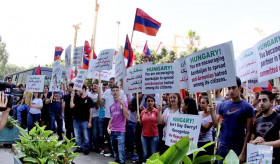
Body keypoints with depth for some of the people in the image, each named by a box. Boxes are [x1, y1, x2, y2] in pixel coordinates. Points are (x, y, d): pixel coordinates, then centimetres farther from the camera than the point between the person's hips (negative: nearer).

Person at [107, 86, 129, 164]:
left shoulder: (123, 102, -3)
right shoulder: (111, 106, 14)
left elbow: (126, 116, -11)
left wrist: (122, 105, -19)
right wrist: (108, 127, 9)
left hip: (120, 131, -6)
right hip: (112, 131, 6)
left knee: (121, 151, -11)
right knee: (114, 151, 12)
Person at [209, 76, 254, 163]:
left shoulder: (247, 107, -5)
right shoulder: (222, 105, 4)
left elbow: (248, 132, -6)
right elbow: (215, 125, 2)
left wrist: (243, 152, -10)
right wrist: (212, 112, -16)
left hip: (238, 148, -3)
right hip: (222, 147, 3)